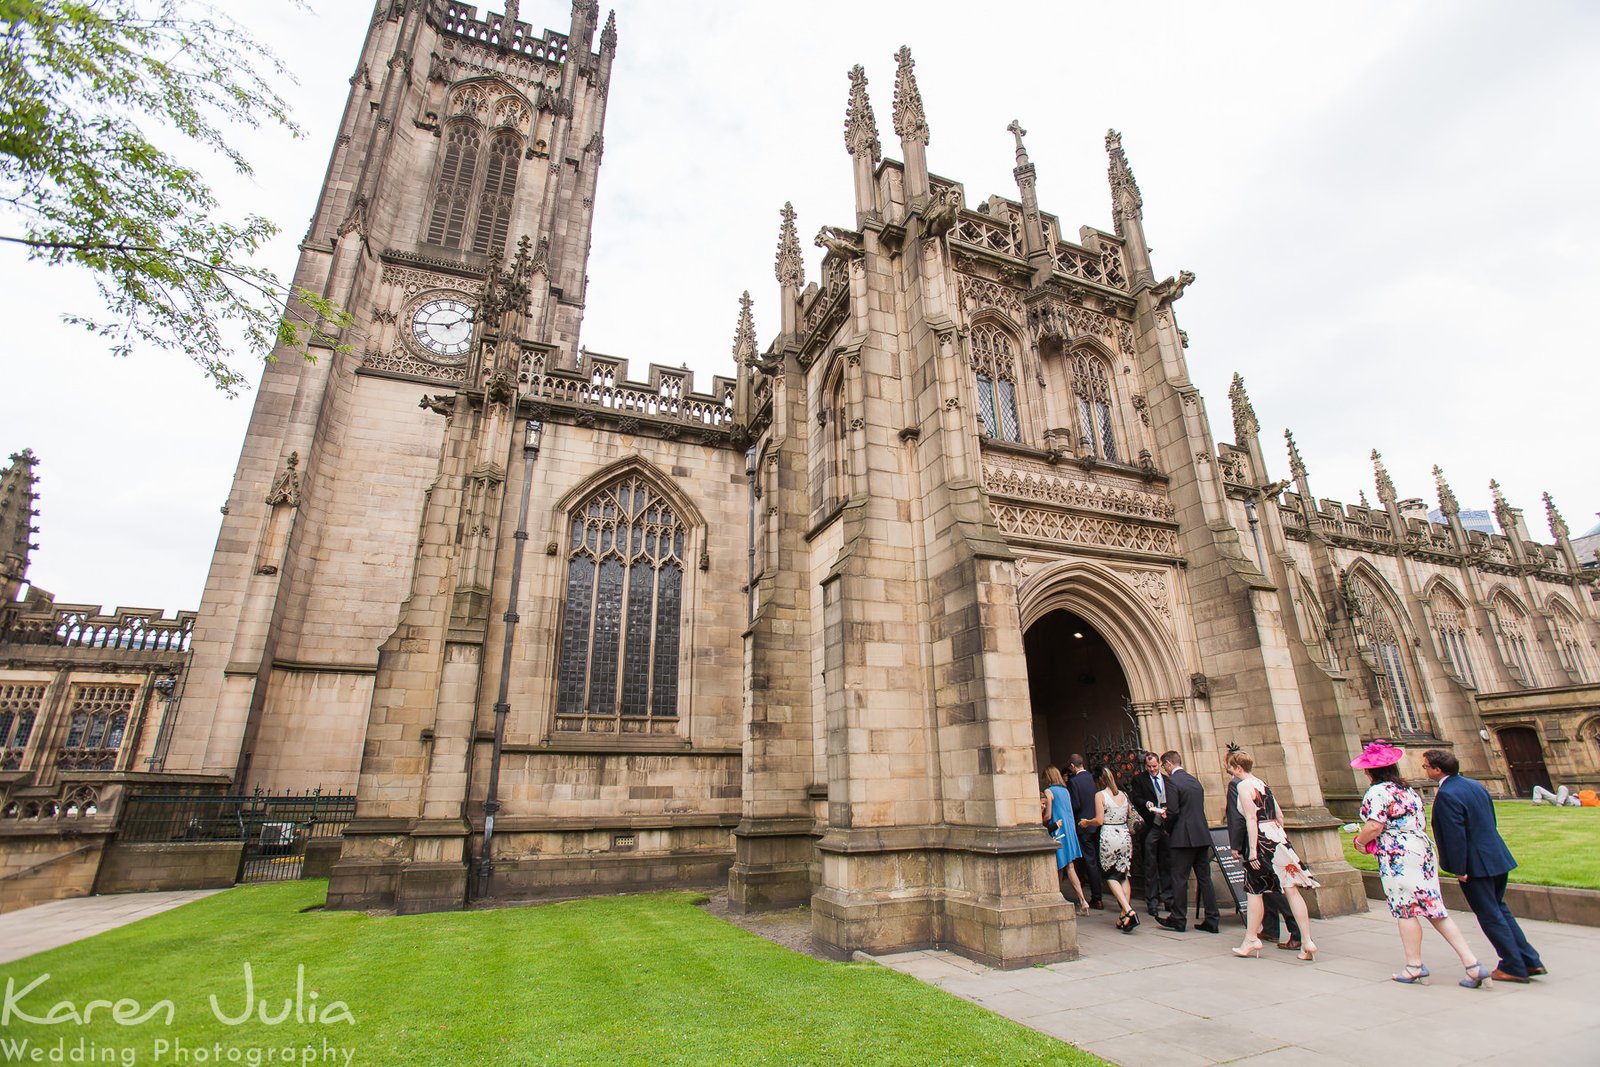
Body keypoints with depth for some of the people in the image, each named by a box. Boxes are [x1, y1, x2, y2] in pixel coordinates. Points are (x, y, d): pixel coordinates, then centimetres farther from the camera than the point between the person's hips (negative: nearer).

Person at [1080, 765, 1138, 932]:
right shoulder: (1123, 794, 7)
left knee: (1110, 876, 5)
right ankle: (1124, 916, 12)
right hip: (1125, 836, 5)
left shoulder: (1100, 795, -7)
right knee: (1123, 875, 13)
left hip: (1109, 837, -5)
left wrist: (1086, 822, 7)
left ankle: (1128, 911, -11)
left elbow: (1099, 820, -11)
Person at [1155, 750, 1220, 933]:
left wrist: (1168, 829, 0)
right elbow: (1198, 808, 17)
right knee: (1204, 878, 11)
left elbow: (1173, 811, -17)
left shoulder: (1172, 782, -12)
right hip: (1202, 835, 8)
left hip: (1184, 836, -8)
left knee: (1179, 878, 2)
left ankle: (1178, 920, 9)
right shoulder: (1195, 780, 13)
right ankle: (1213, 921, 14)